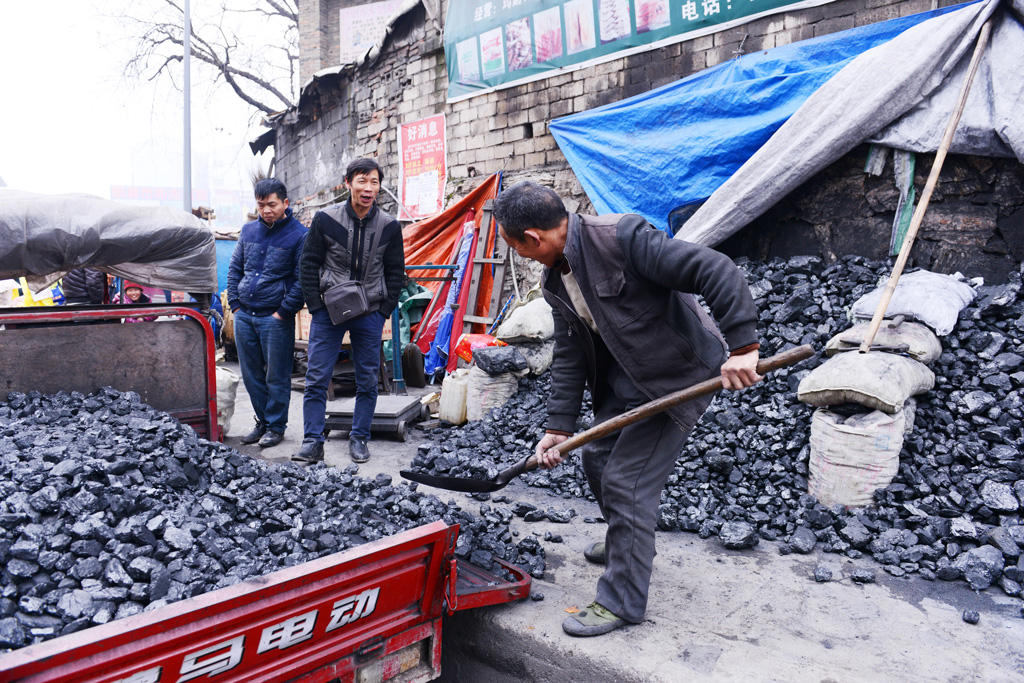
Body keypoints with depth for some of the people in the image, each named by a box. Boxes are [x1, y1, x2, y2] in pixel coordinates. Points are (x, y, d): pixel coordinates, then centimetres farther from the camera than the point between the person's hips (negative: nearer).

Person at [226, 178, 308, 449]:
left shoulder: (299, 235, -6)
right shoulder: (248, 230, 11)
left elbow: (302, 279, -8)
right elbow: (235, 268, 18)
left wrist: (283, 312, -12)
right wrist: (235, 304, 7)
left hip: (275, 318, -6)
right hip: (244, 315, 6)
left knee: (277, 376, 2)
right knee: (251, 374, 12)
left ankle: (276, 426, 15)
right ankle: (263, 421, 26)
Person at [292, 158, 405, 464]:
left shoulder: (389, 226, -1)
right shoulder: (325, 219, -4)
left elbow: (396, 272, 6)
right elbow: (309, 264, 1)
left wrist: (384, 310, -1)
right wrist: (316, 306, -5)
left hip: (370, 314, 1)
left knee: (367, 380, 6)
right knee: (316, 378, -3)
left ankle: (359, 439, 19)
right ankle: (312, 442, 4)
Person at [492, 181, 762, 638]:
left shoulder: (622, 237, -27)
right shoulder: (554, 281, 1)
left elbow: (717, 272, -30)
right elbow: (569, 357, 6)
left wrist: (741, 348, -36)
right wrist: (559, 426, 2)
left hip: (678, 375, -9)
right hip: (623, 380, 9)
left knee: (626, 481, -8)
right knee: (597, 456, 18)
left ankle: (622, 602, 10)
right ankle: (627, 541, 46)